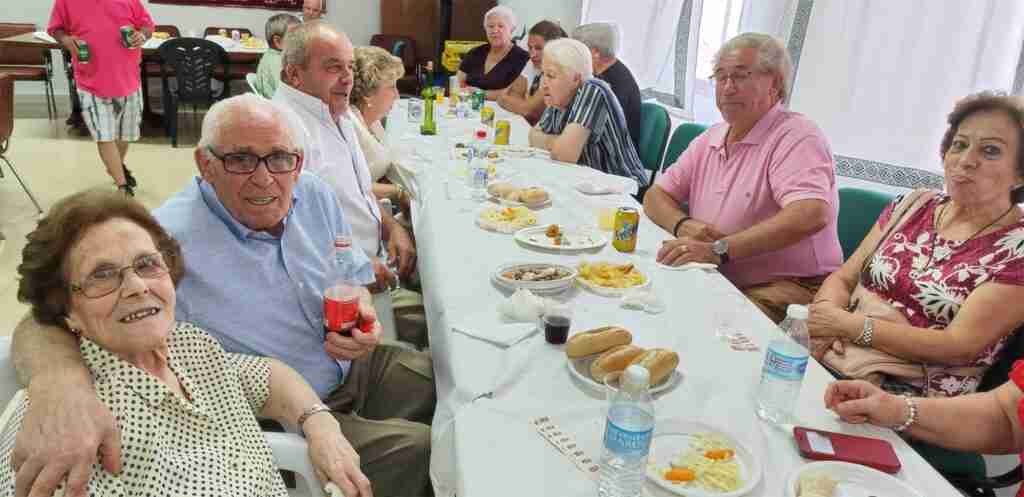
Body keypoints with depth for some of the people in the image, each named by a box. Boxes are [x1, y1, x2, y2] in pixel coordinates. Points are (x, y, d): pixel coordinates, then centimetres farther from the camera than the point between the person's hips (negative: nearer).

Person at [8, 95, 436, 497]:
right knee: (413, 451, -17)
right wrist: (59, 382, -52)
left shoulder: (315, 196, -5)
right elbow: (46, 323, -29)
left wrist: (362, 312, -14)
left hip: (357, 367, 7)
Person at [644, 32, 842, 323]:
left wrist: (720, 249, -32)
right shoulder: (710, 139, 13)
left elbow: (811, 215, -28)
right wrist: (683, 225, -10)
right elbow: (655, 196, 13)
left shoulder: (797, 137, -11)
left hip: (785, 290, -7)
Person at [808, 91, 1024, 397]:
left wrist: (850, 324, -19)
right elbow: (842, 279, 8)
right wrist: (824, 313, -14)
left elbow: (959, 346, -14)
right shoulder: (914, 205, 9)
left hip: (917, 398, -5)